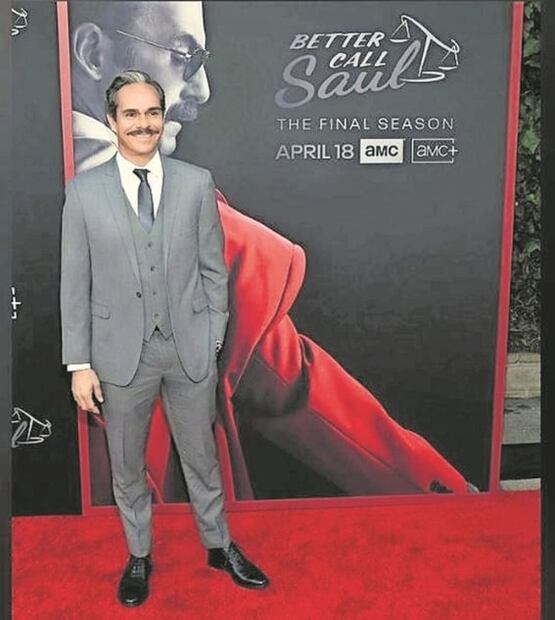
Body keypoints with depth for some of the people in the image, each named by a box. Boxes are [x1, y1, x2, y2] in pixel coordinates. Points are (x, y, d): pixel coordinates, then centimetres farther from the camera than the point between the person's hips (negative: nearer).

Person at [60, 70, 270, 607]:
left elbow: (213, 268, 2)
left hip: (190, 349, 0)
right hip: (121, 351, 0)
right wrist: (80, 363, -3)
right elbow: (75, 284, -1)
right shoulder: (84, 191, -3)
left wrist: (212, 341, 0)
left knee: (201, 457, 16)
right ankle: (139, 556, 39)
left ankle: (219, 546, 39)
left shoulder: (196, 183, -1)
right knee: (126, 466, 16)